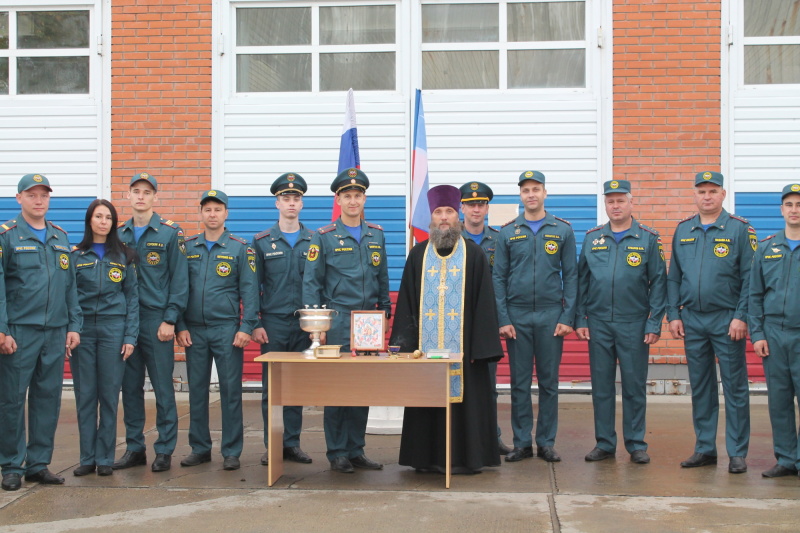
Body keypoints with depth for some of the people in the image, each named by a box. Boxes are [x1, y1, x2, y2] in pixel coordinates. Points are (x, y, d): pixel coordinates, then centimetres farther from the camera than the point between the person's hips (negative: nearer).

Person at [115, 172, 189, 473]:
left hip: (156, 321, -4)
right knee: (130, 387, 8)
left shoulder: (170, 233, -1)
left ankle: (164, 451, 8)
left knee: (163, 388, 0)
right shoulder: (119, 234, 11)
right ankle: (134, 448, 18)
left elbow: (180, 280, -5)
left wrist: (169, 320, -11)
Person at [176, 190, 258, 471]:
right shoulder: (187, 247, 8)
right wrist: (180, 327, 1)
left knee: (230, 390, -1)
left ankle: (231, 451, 7)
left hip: (227, 329, -2)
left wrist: (246, 327, -9)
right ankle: (200, 448, 18)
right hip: (194, 330, 3)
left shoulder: (240, 248, 2)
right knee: (197, 390, 7)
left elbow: (249, 290, -1)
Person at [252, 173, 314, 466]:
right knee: (271, 386, 2)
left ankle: (292, 443, 13)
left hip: (304, 324, 1)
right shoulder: (262, 242, 4)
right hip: (273, 323, -1)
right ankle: (271, 445, 10)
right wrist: (254, 324, -4)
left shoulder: (314, 241, 6)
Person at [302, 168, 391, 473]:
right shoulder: (324, 237, -2)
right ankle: (337, 453, 8)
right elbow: (311, 283, -3)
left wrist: (385, 313, 12)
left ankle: (356, 451, 16)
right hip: (338, 323, -4)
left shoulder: (376, 235, 11)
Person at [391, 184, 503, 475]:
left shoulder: (474, 254, 3)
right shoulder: (418, 254, 9)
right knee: (427, 400, 4)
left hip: (462, 343, -2)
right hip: (426, 344, 2)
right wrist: (405, 342, 0)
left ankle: (466, 457, 9)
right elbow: (406, 301, 9)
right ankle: (428, 457, 14)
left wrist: (481, 346, -8)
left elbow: (484, 303, 0)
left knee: (464, 397, 0)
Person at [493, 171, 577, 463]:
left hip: (551, 315, 0)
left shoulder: (562, 230, 4)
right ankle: (522, 443, 12)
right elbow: (499, 278, 4)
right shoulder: (508, 232, 5)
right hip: (517, 315, 1)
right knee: (519, 381, 4)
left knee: (549, 381, 5)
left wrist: (567, 317, -5)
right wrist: (503, 319, -4)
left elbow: (571, 275, 2)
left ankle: (546, 442, 13)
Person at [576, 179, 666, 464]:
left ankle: (636, 444, 14)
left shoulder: (648, 238, 0)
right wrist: (580, 319, 3)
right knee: (601, 386, 7)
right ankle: (604, 443, 16)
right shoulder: (592, 238, 7)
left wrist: (654, 324, -7)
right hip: (599, 323, 2)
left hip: (634, 324, -2)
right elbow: (581, 281, 9)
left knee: (634, 386, 4)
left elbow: (658, 283, -1)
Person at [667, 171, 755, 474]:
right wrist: (673, 315, 4)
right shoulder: (683, 230, 9)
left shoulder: (740, 229, -3)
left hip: (726, 321, -4)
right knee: (700, 387, 10)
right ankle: (705, 449, 19)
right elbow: (673, 277, 11)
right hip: (692, 321, 4)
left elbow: (749, 277, -6)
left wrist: (741, 316, -13)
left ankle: (737, 453, 8)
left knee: (734, 387, 1)